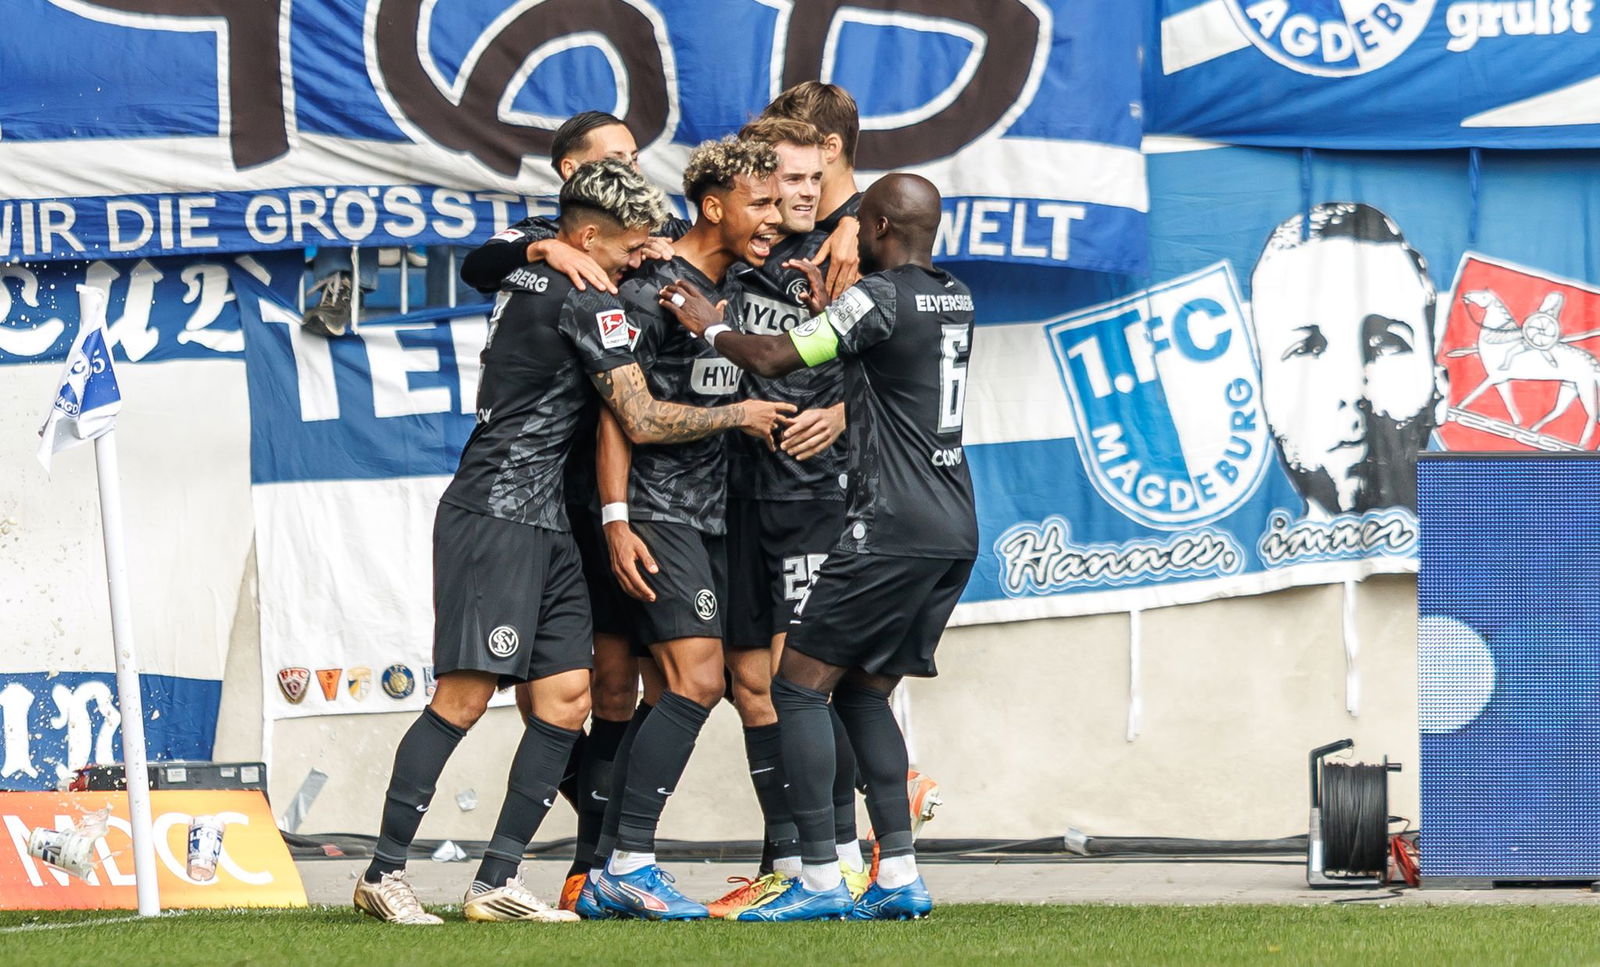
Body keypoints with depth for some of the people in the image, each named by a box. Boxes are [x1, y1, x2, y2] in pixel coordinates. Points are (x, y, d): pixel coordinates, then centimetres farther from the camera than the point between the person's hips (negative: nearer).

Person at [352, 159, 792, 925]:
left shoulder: (525, 278, 14)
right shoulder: (588, 305, -11)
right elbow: (642, 420, -12)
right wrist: (739, 415, 2)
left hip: (543, 525, 10)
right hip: (496, 517, -10)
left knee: (567, 696, 3)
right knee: (466, 696, -12)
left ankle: (497, 883, 2)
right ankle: (383, 873, -10)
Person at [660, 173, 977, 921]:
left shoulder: (878, 297, -11)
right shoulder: (956, 299, 14)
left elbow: (775, 359, -13)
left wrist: (709, 327, 4)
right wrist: (827, 307, 26)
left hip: (892, 526, -9)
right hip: (955, 530, 9)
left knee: (799, 684, -4)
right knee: (864, 691, 15)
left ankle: (820, 880, -10)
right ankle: (900, 879, 8)